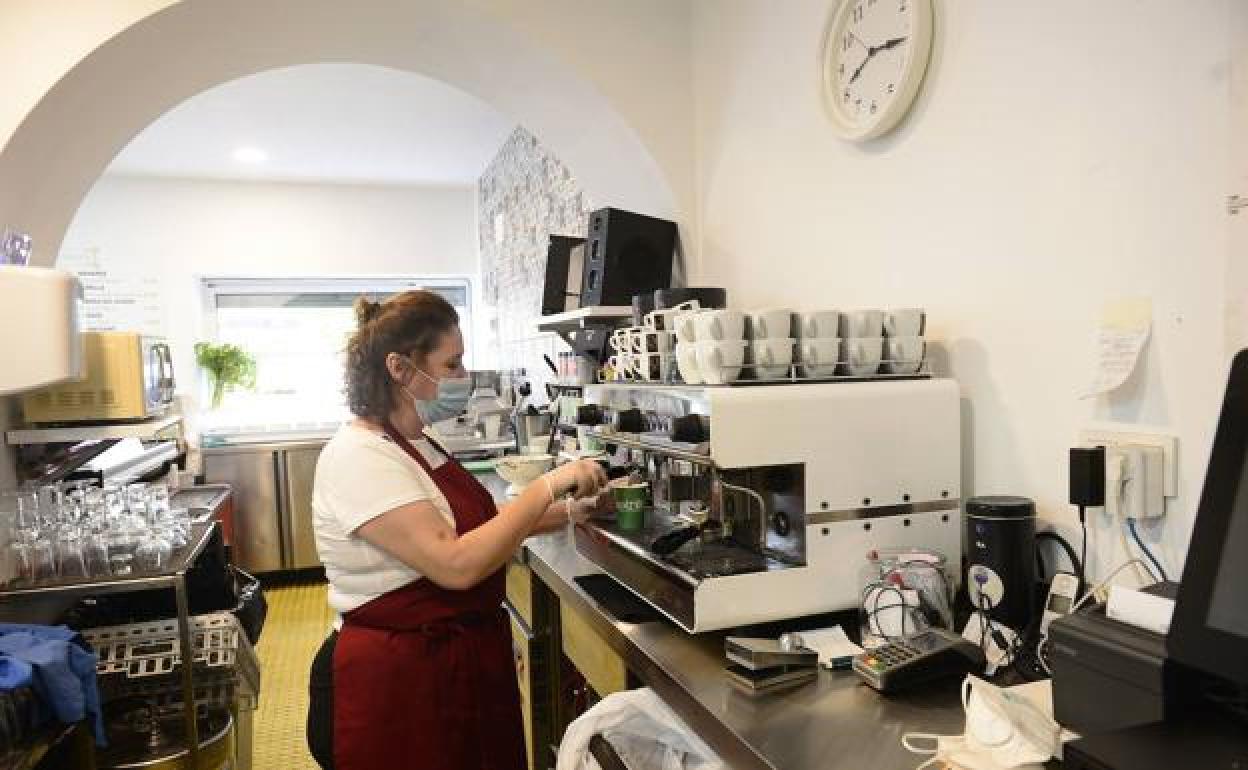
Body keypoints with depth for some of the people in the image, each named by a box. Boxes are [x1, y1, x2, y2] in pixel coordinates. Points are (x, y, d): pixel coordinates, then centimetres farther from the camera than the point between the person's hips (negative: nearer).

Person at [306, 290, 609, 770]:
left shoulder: (415, 446, 7)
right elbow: (457, 564, -30)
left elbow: (474, 525, 12)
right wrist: (546, 488, -25)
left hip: (463, 662, 9)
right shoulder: (358, 457, -22)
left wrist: (567, 512, 2)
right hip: (396, 683, -9)